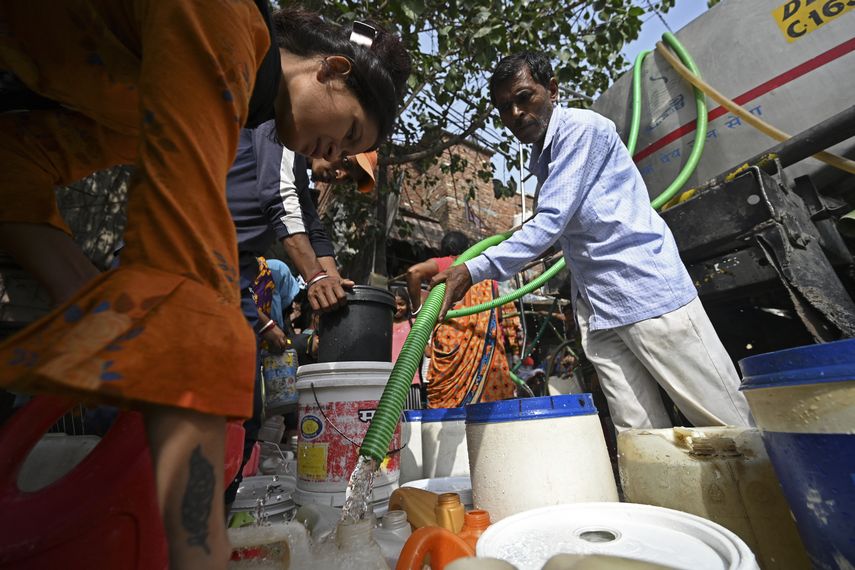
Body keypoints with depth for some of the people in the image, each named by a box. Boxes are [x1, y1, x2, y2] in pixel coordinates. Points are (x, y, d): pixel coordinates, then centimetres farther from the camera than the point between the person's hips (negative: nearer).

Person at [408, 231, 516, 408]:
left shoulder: (442, 264, 11)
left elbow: (413, 272, -9)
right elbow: (498, 314, 17)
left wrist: (417, 308, -3)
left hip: (453, 339, -3)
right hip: (487, 342, 4)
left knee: (446, 399, -4)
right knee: (490, 395, 3)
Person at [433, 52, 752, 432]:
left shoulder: (581, 127, -6)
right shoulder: (541, 160, 19)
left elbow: (550, 222, -19)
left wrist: (474, 271, -21)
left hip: (650, 293, -7)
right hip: (599, 313, 8)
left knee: (732, 428, 2)